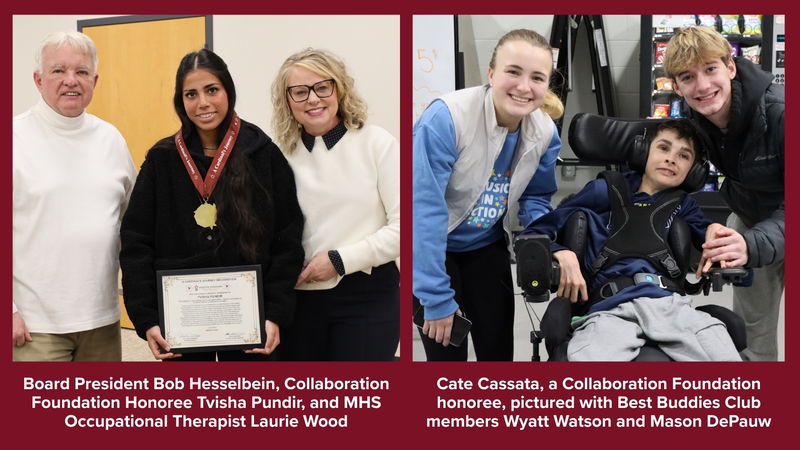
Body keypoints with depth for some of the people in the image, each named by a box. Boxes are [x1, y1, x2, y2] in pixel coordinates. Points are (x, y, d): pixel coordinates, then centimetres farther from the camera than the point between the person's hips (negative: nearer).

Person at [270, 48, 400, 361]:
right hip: (300, 297, 3)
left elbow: (402, 225, -9)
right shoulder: (283, 156, 7)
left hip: (367, 297, -3)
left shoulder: (377, 144, -3)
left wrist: (340, 259, -11)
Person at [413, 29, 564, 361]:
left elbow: (536, 197, 6)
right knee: (446, 350, -2)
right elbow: (425, 209, -30)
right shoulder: (445, 118, -30)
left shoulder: (545, 132, -11)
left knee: (499, 349, 8)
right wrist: (437, 299, -28)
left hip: (486, 246, 5)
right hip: (431, 247, -5)